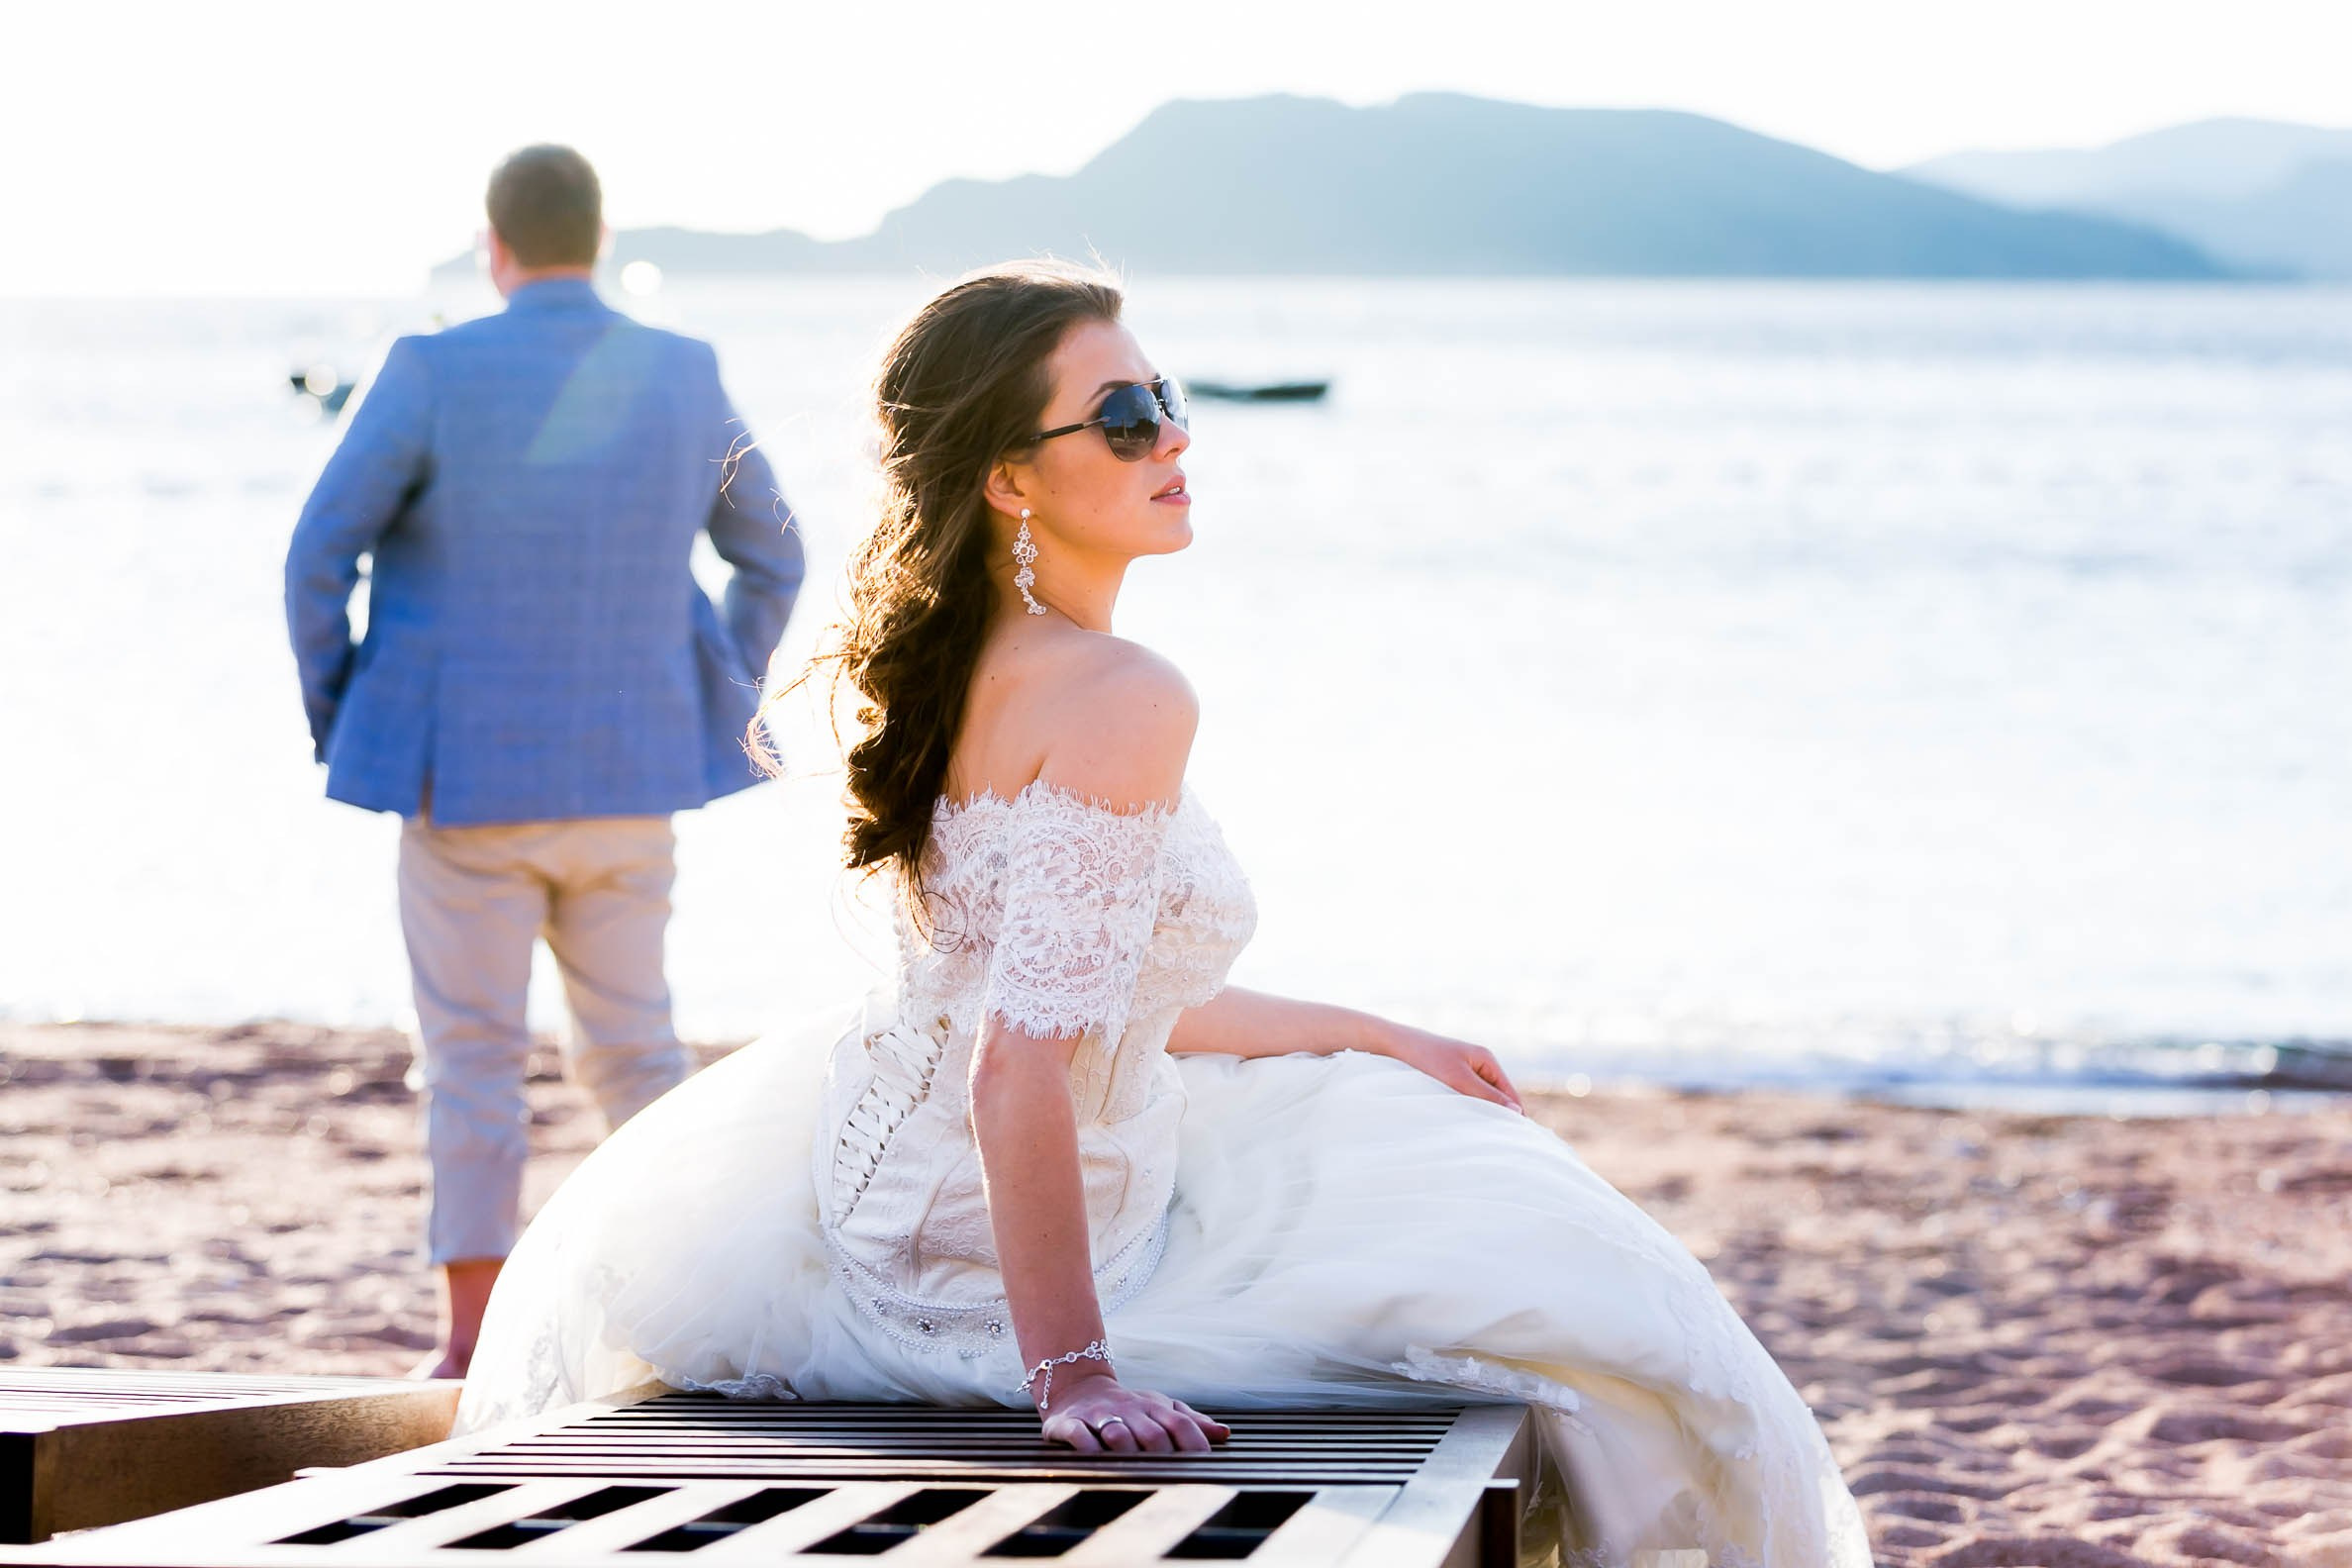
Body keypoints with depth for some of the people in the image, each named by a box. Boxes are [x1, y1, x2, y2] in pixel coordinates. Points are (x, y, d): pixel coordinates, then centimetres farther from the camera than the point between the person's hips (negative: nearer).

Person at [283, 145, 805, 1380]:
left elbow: (319, 555, -10)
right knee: (634, 1048, 14)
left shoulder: (434, 375, -12)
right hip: (630, 774, 3)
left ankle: (473, 1346, 3)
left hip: (466, 771, -3)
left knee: (472, 1060, 3)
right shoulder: (683, 378, 1)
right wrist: (717, 710, 19)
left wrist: (332, 722, 4)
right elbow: (770, 556, 10)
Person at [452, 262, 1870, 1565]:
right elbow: (1025, 1073, -30)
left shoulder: (957, 667, 4)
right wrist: (1073, 1374, -31)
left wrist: (1381, 1041, 23)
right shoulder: (1126, 700, -24)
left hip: (873, 1212, 8)